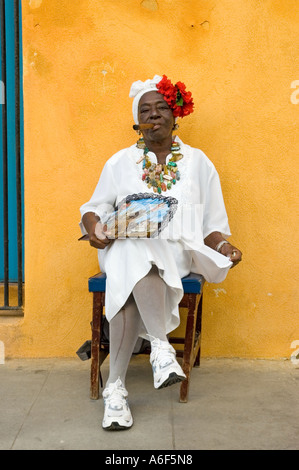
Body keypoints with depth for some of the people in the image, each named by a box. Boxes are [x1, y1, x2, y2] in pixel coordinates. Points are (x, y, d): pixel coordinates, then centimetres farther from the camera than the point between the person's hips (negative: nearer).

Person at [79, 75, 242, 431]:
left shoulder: (198, 162, 14)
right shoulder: (120, 162, 16)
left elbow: (212, 224, 12)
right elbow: (94, 207, 16)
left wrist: (222, 245, -9)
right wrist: (94, 226, -8)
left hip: (178, 251, -1)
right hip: (127, 249, 1)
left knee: (131, 284, -35)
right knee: (135, 255, -38)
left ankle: (116, 388, -31)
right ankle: (162, 345, -33)